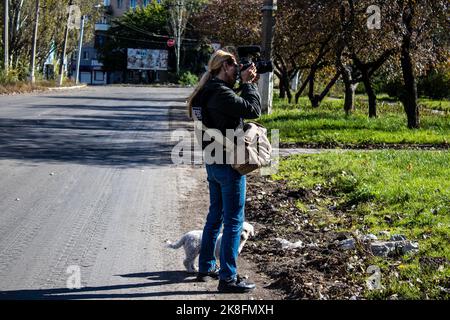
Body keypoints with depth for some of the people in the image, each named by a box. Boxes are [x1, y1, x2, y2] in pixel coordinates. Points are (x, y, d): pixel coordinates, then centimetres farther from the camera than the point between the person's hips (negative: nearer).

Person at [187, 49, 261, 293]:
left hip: (213, 162, 10)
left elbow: (236, 107, 17)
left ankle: (206, 268, 29)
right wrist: (248, 84, -10)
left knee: (215, 216, 20)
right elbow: (253, 110, -22)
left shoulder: (207, 92, 9)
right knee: (234, 221, -2)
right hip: (228, 163, -10)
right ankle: (228, 278, 1)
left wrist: (248, 85, 7)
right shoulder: (221, 94, -21)